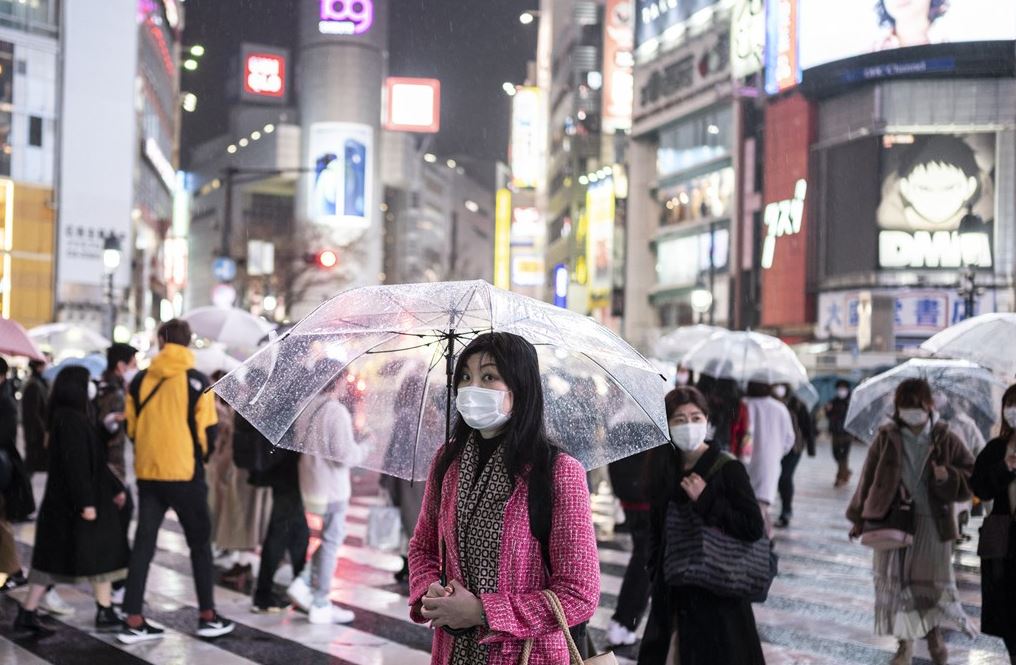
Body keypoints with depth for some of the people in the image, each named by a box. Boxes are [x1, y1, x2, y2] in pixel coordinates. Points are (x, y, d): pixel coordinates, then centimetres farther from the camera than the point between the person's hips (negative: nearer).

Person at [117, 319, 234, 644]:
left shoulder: (140, 381, 2)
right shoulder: (197, 381, -7)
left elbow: (131, 428, 8)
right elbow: (207, 433, -6)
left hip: (148, 473, 3)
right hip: (185, 473, -3)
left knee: (143, 544, 8)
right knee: (200, 543, 9)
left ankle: (133, 621, 7)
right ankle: (208, 616, 13)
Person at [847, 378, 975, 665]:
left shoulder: (945, 440, -1)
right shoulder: (886, 439, 1)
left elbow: (972, 477, 1)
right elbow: (868, 478, 6)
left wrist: (949, 477, -20)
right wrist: (859, 518, 8)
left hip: (933, 523, 0)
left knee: (934, 581, 5)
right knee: (895, 582, 3)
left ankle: (934, 634, 30)